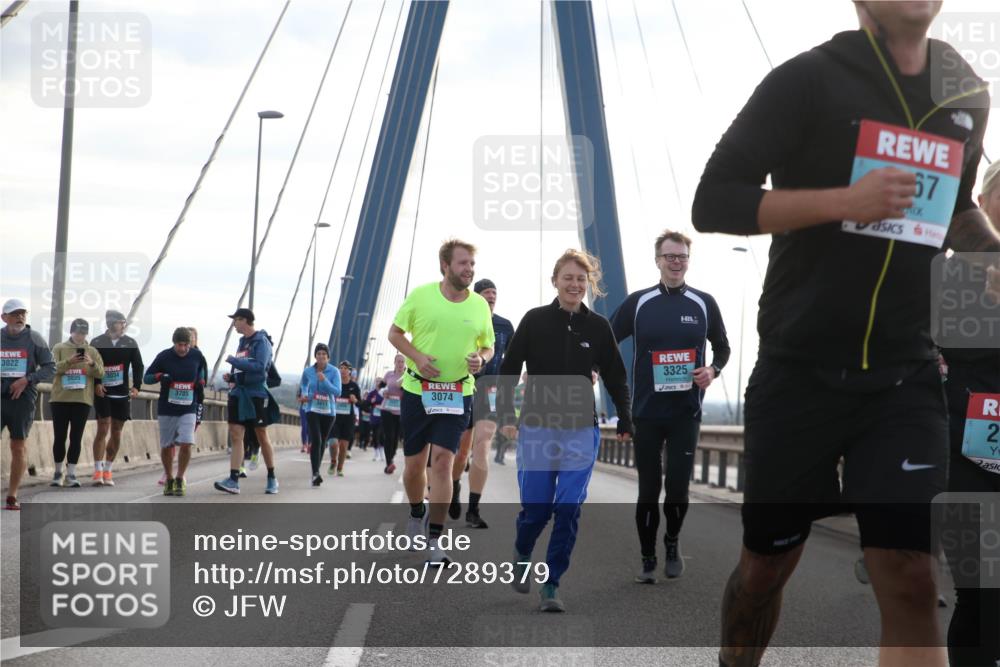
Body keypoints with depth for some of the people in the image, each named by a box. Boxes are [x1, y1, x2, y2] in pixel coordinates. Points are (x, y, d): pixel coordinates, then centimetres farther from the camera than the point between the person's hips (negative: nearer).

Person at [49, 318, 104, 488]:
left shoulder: (92, 351, 8)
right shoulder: (59, 348, 4)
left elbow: (100, 373, 1)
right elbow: (52, 368, -8)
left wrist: (92, 364, -20)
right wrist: (68, 362, -25)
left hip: (83, 399, 1)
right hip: (60, 398, -1)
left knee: (76, 437, -2)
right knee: (59, 436, 4)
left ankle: (71, 474, 0)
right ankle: (58, 472, 15)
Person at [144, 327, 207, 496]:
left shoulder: (197, 355, -2)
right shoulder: (164, 356, -7)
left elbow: (203, 369, 21)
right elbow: (146, 378, 1)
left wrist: (201, 381, 2)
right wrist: (159, 376, -20)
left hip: (189, 409, 0)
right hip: (166, 409, 0)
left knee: (186, 444, -13)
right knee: (166, 446, 7)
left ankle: (180, 479, 3)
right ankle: (169, 480, 25)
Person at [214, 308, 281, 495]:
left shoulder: (261, 341, -11)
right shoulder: (242, 341, 13)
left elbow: (259, 367, -24)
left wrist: (233, 360, -20)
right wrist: (231, 376, 4)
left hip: (256, 394, -7)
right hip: (239, 393, 7)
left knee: (262, 436, 4)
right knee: (235, 436, -3)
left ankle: (272, 479, 18)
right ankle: (233, 480, -8)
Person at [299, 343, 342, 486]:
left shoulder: (334, 372, -7)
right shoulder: (308, 371, -1)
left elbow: (337, 392, -16)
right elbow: (303, 385, 21)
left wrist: (325, 381, -26)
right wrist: (304, 395, 2)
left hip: (328, 411, 1)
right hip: (312, 410, -1)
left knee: (323, 442, 13)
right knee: (316, 440, -18)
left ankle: (317, 471, 31)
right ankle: (315, 473, -24)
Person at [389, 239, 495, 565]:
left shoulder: (480, 305, 1)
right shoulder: (420, 296, -4)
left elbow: (488, 346, 12)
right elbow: (395, 333, 4)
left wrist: (481, 359, -12)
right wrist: (417, 356, -14)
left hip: (458, 394, 0)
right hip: (417, 390, 0)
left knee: (443, 460, -12)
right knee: (414, 464, 8)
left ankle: (435, 541, -8)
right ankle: (416, 514, 39)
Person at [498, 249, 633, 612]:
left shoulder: (598, 327, 3)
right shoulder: (535, 320, -2)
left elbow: (615, 378, 11)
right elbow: (509, 369, 1)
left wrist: (625, 423, 11)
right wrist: (506, 415, -7)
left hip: (581, 432, 1)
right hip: (537, 428, -1)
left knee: (569, 508, -5)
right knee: (536, 507, 1)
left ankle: (551, 585, 6)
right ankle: (521, 556, 34)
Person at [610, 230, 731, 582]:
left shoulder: (704, 303, 3)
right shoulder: (638, 302, 1)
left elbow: (722, 346, 14)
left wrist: (713, 370, -5)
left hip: (686, 413, 0)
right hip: (646, 412, 0)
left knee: (678, 488, 0)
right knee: (648, 491, 4)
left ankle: (673, 544, 27)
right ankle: (648, 559, 18)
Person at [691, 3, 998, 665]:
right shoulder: (810, 79, -6)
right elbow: (713, 202, -11)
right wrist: (848, 199, -21)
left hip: (906, 379, 3)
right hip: (800, 374, -2)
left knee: (911, 583, -7)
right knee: (767, 563, 12)